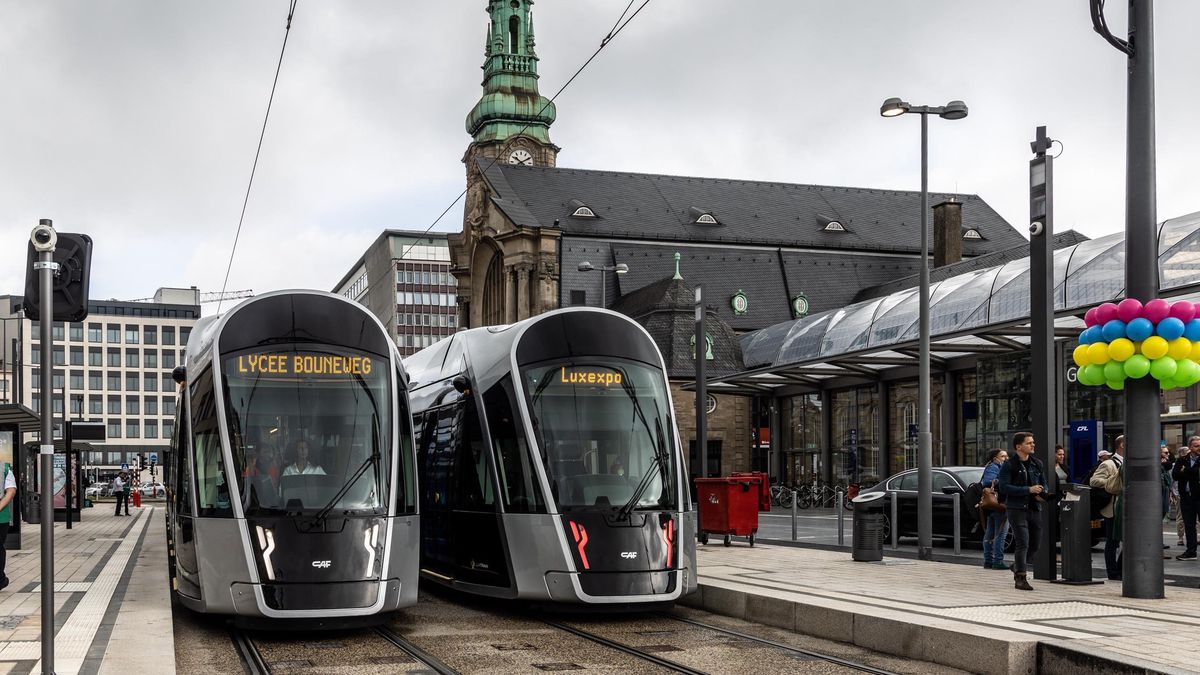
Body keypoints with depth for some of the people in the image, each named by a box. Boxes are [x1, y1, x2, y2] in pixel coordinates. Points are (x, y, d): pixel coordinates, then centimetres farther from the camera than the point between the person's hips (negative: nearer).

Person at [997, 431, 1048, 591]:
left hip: (1034, 508, 6)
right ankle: (1020, 578, -4)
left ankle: (1017, 565, 36)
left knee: (1035, 544, 11)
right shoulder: (1009, 465, -7)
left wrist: (1042, 493, -3)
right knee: (1023, 543, -11)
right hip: (1017, 508, -6)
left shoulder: (1037, 463, 13)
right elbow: (1004, 487, -15)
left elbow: (1043, 483, 21)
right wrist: (1028, 490, -20)